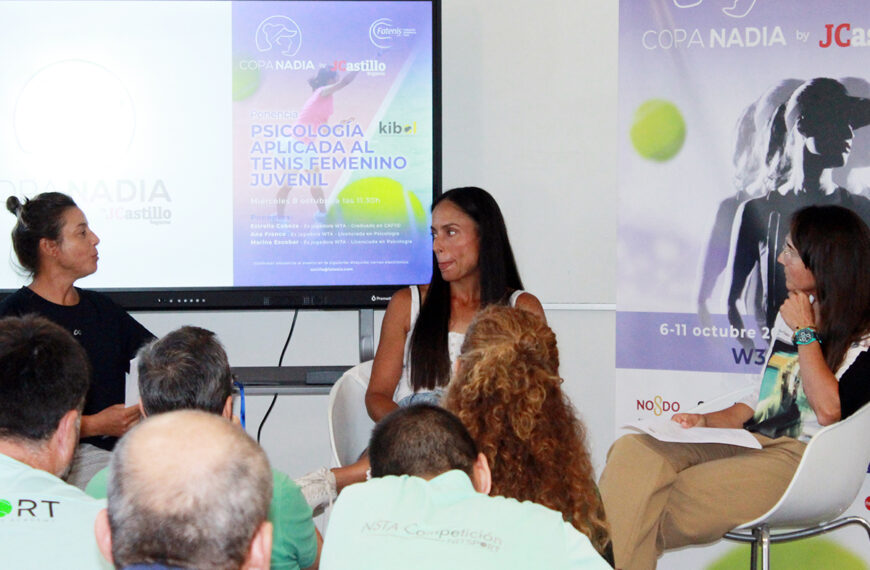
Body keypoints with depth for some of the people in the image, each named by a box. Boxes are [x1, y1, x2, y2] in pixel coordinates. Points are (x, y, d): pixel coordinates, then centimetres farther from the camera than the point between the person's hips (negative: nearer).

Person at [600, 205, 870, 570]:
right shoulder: (793, 312, 22)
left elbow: (830, 410, -19)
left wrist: (805, 333, -7)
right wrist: (706, 420, 8)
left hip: (800, 458, -7)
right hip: (749, 444, 8)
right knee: (632, 451, -19)